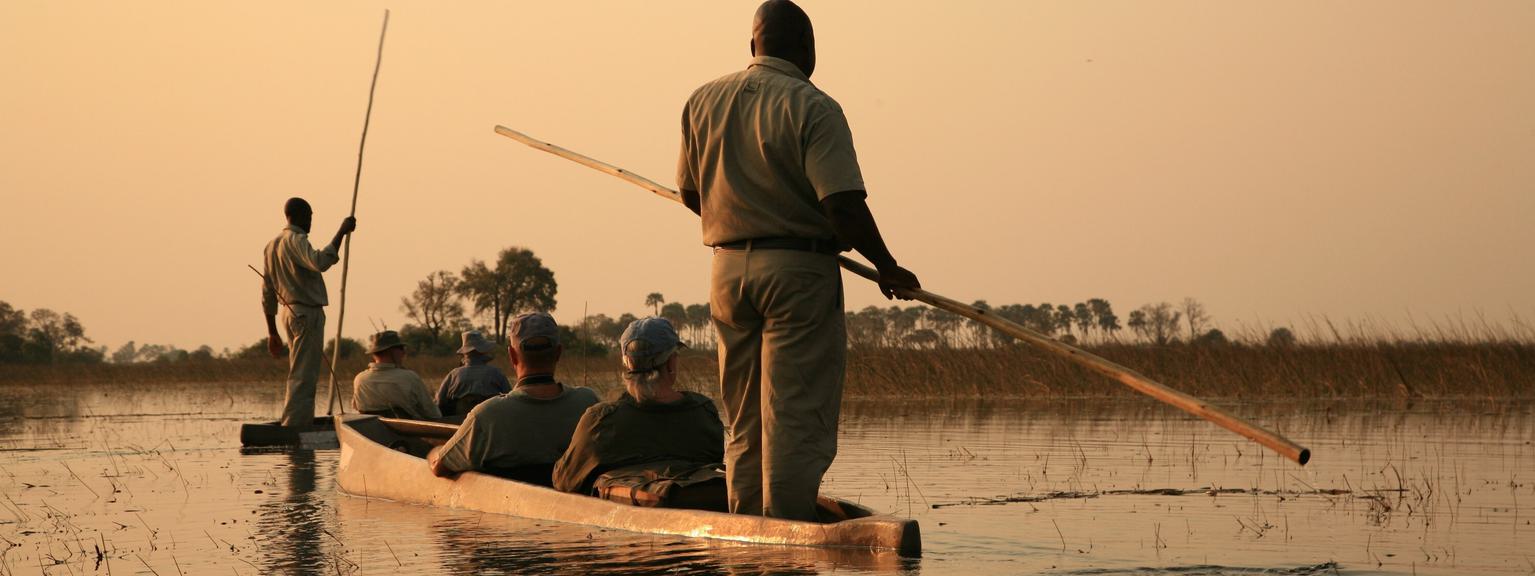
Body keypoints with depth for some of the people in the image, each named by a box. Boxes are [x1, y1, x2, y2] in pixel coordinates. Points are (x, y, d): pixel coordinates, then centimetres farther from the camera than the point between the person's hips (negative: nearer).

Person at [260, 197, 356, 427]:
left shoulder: (272, 246, 16)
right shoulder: (296, 240, -11)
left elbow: (268, 293, 16)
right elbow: (320, 262, -32)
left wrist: (272, 332, 19)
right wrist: (341, 233, -27)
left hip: (290, 313, 9)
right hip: (308, 313, -9)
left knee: (303, 376, 15)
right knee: (303, 378, -11)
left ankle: (304, 427, 15)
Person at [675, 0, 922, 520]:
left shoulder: (703, 102, 7)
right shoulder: (812, 108, -11)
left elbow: (691, 194, 14)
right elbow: (843, 203, -18)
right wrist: (886, 268, -6)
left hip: (727, 271, 6)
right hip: (798, 272, -6)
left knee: (743, 420, 14)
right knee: (796, 418, -3)